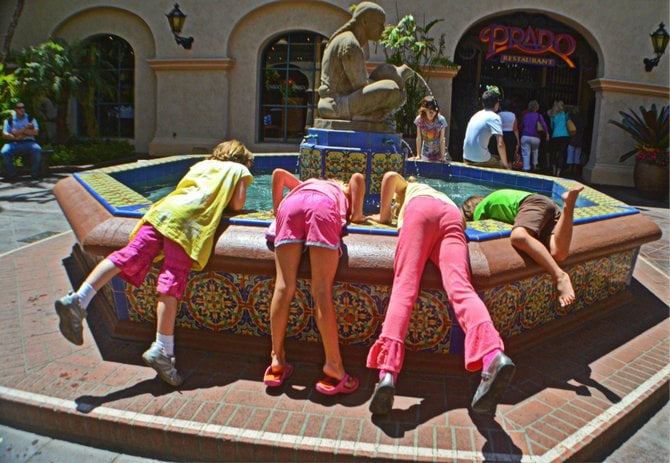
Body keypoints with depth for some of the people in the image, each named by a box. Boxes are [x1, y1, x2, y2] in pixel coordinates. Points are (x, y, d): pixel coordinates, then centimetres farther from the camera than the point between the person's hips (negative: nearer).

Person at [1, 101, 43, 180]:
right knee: (4, 152, -30)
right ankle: (11, 174, -10)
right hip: (13, 143, 1)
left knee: (37, 149, -33)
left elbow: (35, 132, -3)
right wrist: (15, 137, -15)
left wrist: (21, 131, -12)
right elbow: (4, 134, 3)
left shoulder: (31, 119, 11)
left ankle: (34, 173, -18)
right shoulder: (9, 120, 11)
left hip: (28, 142, -1)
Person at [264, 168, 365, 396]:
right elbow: (358, 177, 16)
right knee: (322, 290, -6)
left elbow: (279, 173, 32)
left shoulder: (304, 184, 46)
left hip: (291, 202, 3)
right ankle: (333, 364, -9)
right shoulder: (345, 190, 38)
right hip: (323, 206, -2)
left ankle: (277, 360, 1)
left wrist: (276, 207, 37)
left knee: (284, 286, -2)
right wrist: (358, 213, 21)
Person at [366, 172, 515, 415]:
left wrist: (384, 216, 23)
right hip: (453, 215, 4)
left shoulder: (409, 188, 39)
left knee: (404, 286, -20)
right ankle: (493, 354, -50)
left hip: (421, 208, -3)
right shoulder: (442, 194, 49)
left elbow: (391, 176, 15)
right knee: (460, 287, -20)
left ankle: (387, 371, -41)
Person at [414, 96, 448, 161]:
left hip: (438, 154, -1)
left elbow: (442, 140, -13)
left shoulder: (441, 120, -17)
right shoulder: (419, 120, -14)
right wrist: (418, 155, -5)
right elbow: (419, 139, -6)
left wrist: (442, 157, -16)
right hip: (425, 155, 1)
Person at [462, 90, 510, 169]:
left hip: (467, 159, 7)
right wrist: (505, 164, -8)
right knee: (508, 165, 13)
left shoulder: (476, 114, 13)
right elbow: (500, 144, -18)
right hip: (480, 160, -7)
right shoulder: (494, 117, -9)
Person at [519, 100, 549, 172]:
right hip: (535, 137, 0)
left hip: (525, 136, 1)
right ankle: (534, 165, 27)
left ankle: (526, 169, -7)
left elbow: (521, 125, 18)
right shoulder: (538, 116, 1)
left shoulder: (525, 115, 9)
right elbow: (544, 125, -9)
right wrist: (547, 134, -4)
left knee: (526, 154, -1)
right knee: (535, 151, 27)